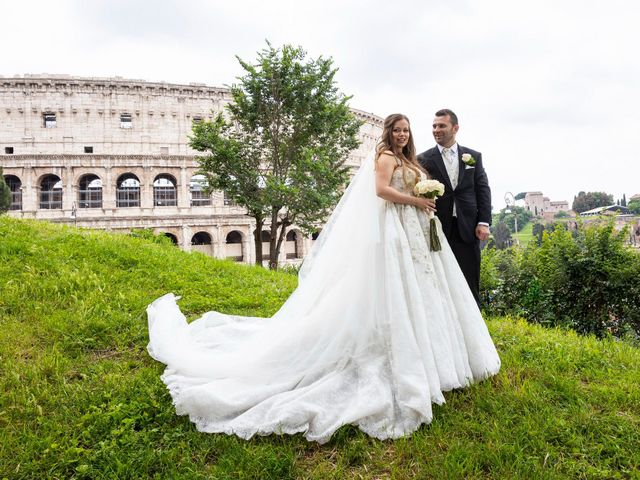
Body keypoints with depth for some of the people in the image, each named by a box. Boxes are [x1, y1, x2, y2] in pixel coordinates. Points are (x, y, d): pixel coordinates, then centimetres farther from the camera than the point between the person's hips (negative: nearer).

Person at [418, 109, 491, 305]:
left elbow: (483, 190, 8)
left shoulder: (474, 156, 11)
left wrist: (484, 222, -2)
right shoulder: (424, 159, 5)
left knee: (470, 286, 5)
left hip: (468, 229, 1)